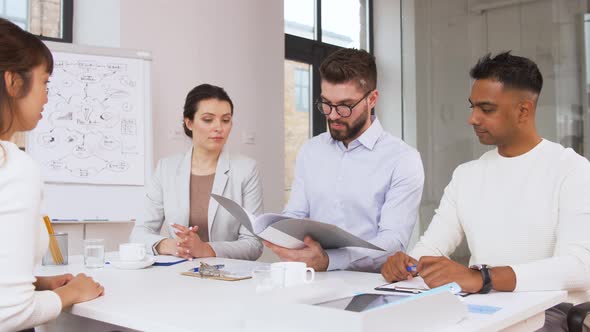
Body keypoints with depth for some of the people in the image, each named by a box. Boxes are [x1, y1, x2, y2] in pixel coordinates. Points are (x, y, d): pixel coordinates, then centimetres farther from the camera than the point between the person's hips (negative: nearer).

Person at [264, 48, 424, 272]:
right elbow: (294, 216, 12)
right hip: (314, 279, 5)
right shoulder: (309, 151, 12)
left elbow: (393, 240, -13)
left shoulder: (403, 160, -5)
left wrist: (327, 261, -27)